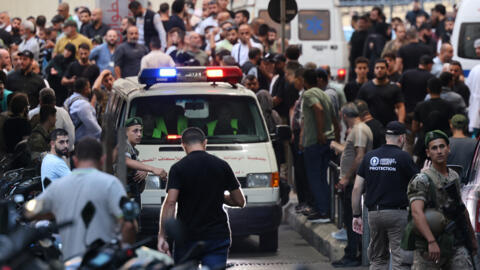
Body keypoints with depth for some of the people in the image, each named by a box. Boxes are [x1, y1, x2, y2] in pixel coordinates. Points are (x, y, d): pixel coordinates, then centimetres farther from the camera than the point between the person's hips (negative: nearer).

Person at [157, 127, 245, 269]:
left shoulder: (178, 168, -5)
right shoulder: (222, 165, 4)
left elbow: (170, 203, -16)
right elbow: (240, 201, 9)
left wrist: (162, 235, -14)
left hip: (187, 237, -2)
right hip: (218, 235, 2)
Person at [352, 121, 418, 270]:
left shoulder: (369, 157, 9)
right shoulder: (403, 157, -5)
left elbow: (357, 189, 7)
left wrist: (356, 215, 12)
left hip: (374, 213, 5)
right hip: (396, 213, -5)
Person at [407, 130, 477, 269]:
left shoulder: (455, 177, 13)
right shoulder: (421, 180, -10)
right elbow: (417, 212, -24)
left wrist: (472, 237, 31)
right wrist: (431, 242, -36)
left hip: (456, 245, 5)